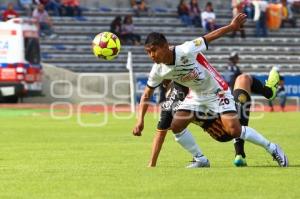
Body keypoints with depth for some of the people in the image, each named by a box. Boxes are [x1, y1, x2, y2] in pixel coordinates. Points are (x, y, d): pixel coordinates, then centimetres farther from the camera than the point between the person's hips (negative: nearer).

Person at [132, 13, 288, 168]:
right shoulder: (158, 71, -13)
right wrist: (140, 120, -8)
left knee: (233, 130, -16)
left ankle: (272, 148, 4)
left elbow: (208, 38, -18)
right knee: (176, 126, -8)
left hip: (217, 91, -6)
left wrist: (231, 26, -14)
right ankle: (200, 160, 10)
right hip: (196, 95, 6)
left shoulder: (185, 51, -31)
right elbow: (146, 94, 0)